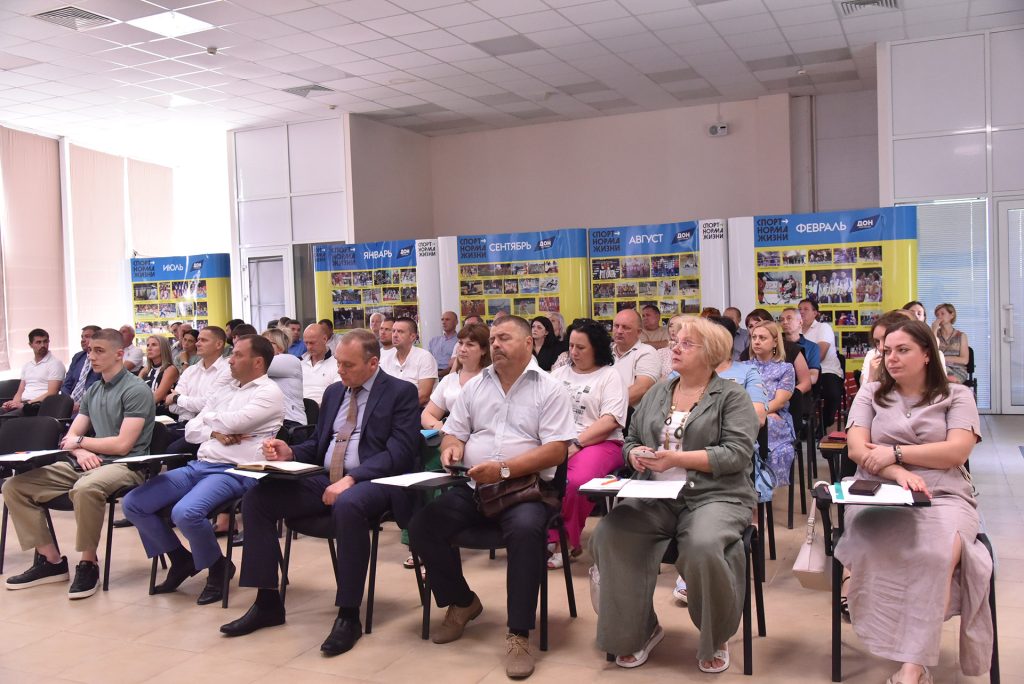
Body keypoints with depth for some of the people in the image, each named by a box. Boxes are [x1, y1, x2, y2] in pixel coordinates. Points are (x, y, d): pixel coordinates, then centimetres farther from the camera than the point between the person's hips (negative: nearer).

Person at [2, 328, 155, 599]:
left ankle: (89, 563, -18)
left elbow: (122, 445, -17)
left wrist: (80, 442, -2)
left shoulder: (136, 391, -10)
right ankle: (51, 560, 2)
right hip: (87, 463, 8)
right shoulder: (92, 391, 16)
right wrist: (81, 452, -11)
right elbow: (71, 437, 14)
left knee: (86, 489, -41)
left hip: (124, 465, -8)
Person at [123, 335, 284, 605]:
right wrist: (214, 433, -6)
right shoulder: (226, 390, 20)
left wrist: (207, 417, 4)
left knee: (185, 512, -33)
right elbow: (190, 429, 16)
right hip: (198, 466, 8)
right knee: (132, 504, -2)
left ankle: (218, 567, -3)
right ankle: (181, 560, 15)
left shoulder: (269, 392, -4)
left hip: (234, 472, -8)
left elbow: (232, 422, -18)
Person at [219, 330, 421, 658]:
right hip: (325, 480, 7)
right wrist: (289, 453, 0)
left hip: (372, 482, -7)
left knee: (347, 505, -40)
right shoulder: (333, 392, 18)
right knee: (257, 497, -11)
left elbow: (399, 453, -14)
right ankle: (267, 602, -2)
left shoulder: (401, 393, -3)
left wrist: (351, 479, -25)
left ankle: (348, 615, -26)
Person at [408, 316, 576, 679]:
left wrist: (504, 469, -21)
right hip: (473, 486, 5)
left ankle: (519, 634, -22)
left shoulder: (549, 389, -1)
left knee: (525, 530, -36)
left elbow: (557, 450, -10)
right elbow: (453, 432, 17)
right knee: (421, 527, -14)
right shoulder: (474, 386, 15)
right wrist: (452, 446, -9)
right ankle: (462, 602, 12)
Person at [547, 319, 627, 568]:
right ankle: (549, 538, -15)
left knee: (576, 481, -36)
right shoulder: (560, 373, 24)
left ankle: (567, 542, -11)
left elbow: (609, 422, -6)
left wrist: (575, 443, -16)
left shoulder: (610, 376, 6)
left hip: (599, 443, -4)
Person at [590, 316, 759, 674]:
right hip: (658, 498, 5)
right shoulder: (656, 394, 17)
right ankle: (637, 630, -1)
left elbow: (737, 453, -11)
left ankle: (716, 639, -4)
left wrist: (676, 459, -18)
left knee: (703, 547, -35)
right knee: (609, 535, -21)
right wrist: (636, 454, -4)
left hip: (716, 496, -4)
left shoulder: (732, 396, 1)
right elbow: (630, 440, 21)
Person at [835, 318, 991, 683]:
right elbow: (857, 450, 2)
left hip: (944, 496, -1)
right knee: (873, 546, -36)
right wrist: (899, 473, -15)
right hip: (879, 495, 1)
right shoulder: (870, 393, 16)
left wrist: (895, 452, -10)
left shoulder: (956, 396, 12)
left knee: (938, 551, -36)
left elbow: (957, 451, -5)